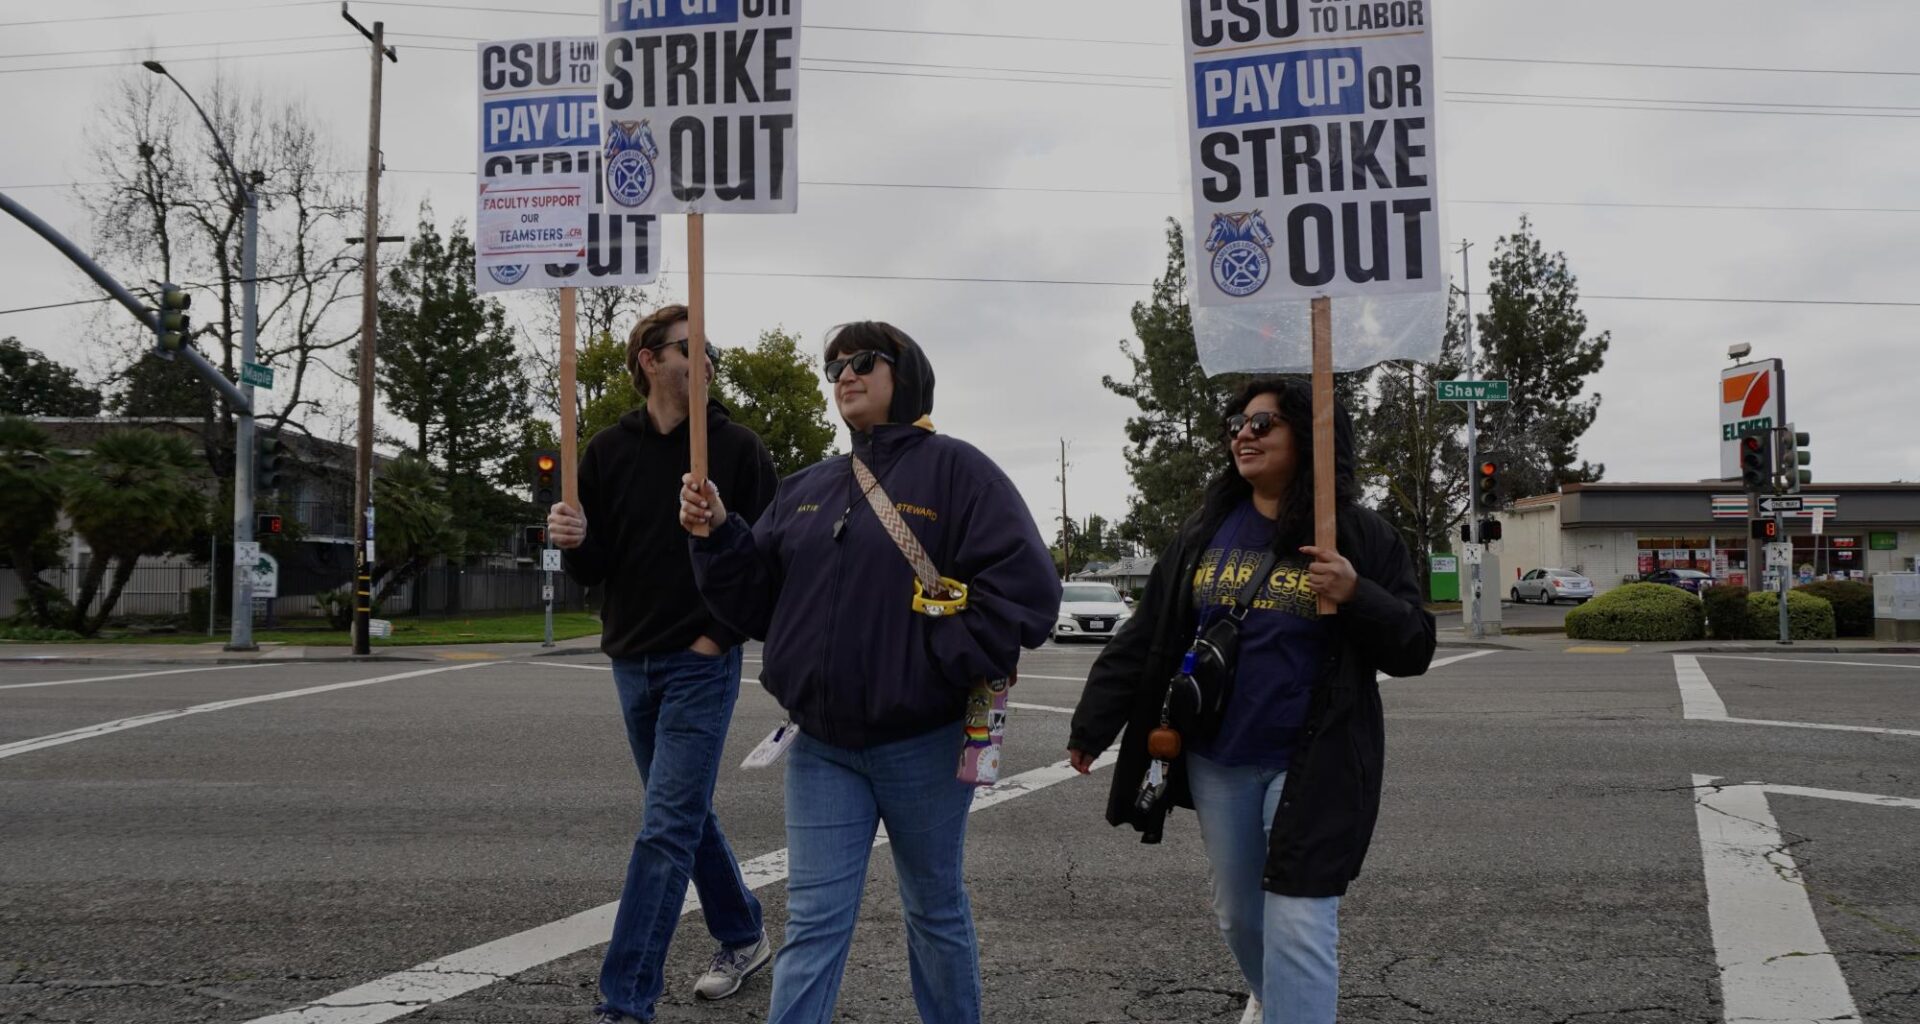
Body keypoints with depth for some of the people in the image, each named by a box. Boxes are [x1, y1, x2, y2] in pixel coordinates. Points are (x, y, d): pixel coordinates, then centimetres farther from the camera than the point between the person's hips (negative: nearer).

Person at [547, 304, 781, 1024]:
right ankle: (743, 938, 36)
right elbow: (589, 571, 6)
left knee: (667, 829, -8)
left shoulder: (737, 447, -4)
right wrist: (572, 541, -15)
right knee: (686, 815, 16)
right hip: (632, 664, 5)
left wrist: (722, 636, -14)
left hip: (702, 665, -5)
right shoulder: (608, 450, 5)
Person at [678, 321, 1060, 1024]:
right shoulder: (806, 490, 11)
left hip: (922, 742, -4)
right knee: (813, 924, 4)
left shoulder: (954, 470, -6)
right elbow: (760, 601, 10)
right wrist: (718, 535, -5)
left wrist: (943, 666, -19)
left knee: (936, 912, 14)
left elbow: (1026, 587, -16)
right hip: (822, 747, 4)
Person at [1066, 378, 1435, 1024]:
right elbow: (1145, 637, 7)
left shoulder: (1362, 537, -4)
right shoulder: (1206, 531, 5)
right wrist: (1092, 725, 6)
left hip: (1312, 766, -4)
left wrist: (1357, 598, -22)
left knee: (1299, 926, -9)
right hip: (1216, 762, 4)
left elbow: (1412, 649, -4)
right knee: (1237, 912, 18)